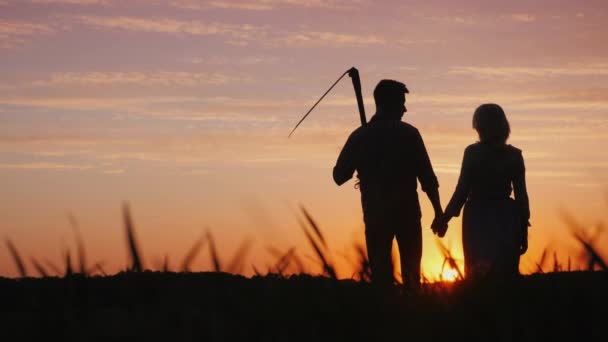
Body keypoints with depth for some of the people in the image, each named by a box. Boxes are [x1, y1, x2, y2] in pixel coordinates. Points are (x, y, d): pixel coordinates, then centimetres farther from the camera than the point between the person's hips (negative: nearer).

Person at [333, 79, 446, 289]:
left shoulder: (359, 136, 0)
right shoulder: (408, 133, -6)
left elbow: (339, 176, 3)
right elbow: (427, 176, -7)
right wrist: (438, 211, -1)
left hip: (375, 215, 1)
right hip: (407, 212, -1)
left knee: (380, 273, 6)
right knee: (411, 274, 10)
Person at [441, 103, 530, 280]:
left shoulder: (472, 152, -6)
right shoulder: (514, 155, 1)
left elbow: (462, 189, -8)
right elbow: (521, 194, 1)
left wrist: (445, 217, -1)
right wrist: (523, 229, 7)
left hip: (478, 220, -2)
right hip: (505, 219, 2)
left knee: (476, 272, 7)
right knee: (506, 273, 6)